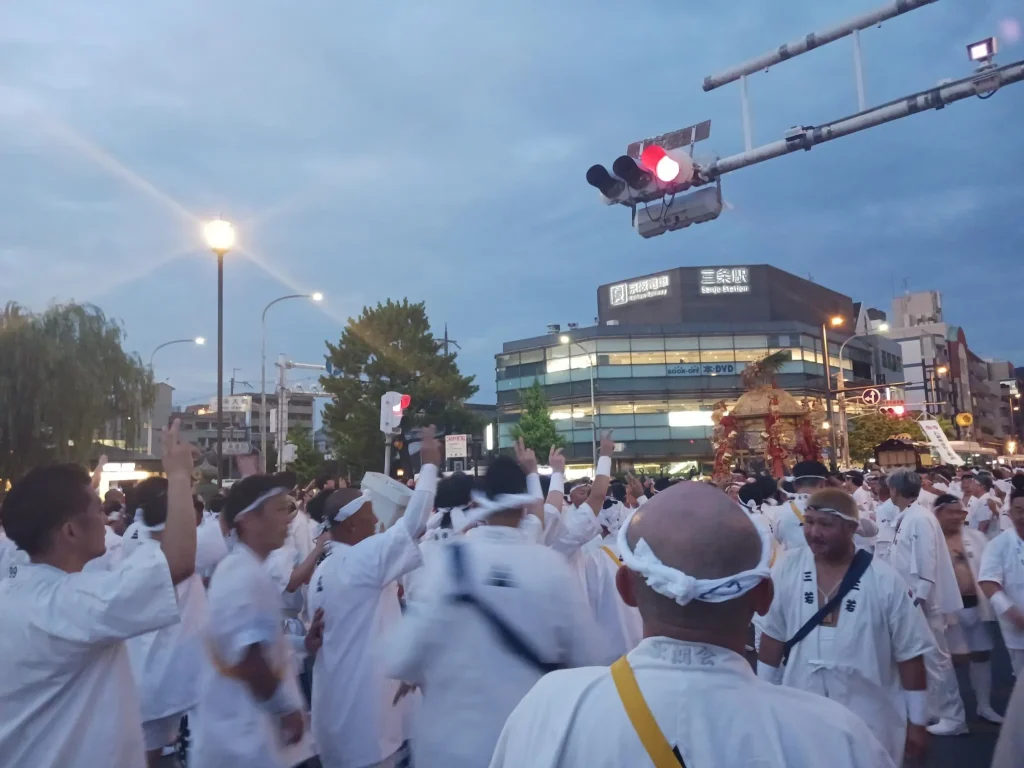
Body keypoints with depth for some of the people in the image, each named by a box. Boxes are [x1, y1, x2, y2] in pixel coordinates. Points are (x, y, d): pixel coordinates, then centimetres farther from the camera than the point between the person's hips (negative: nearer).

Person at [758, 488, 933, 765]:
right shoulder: (787, 569, -8)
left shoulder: (884, 580, -12)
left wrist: (917, 722, 0)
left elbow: (910, 654, -4)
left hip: (870, 723, -1)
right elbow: (773, 637, 2)